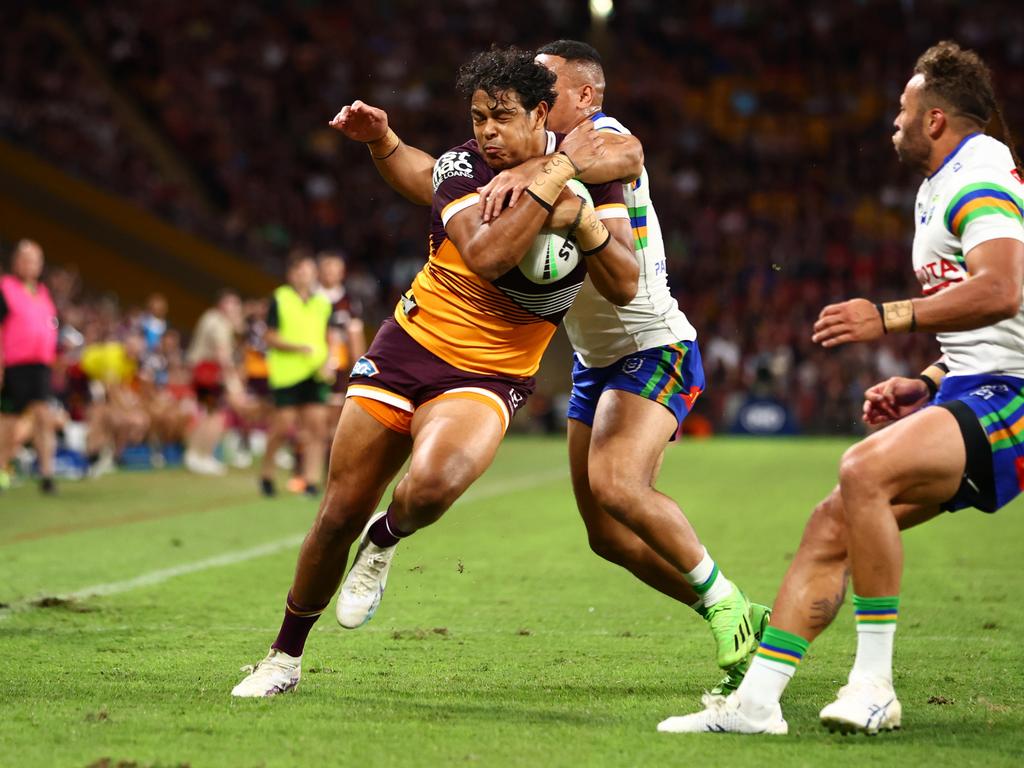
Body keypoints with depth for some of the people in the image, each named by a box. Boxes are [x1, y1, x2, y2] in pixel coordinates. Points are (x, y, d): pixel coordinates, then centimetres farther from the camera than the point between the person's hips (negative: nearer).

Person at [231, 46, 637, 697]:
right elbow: (486, 256, -29)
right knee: (340, 513, 3)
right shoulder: (461, 167, -11)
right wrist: (558, 175, -27)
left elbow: (624, 287, -10)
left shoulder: (591, 168, -5)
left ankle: (386, 539, 4)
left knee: (432, 485, -32)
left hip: (489, 376, 0)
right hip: (410, 346, 1)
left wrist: (583, 216, -26)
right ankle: (286, 655, 25)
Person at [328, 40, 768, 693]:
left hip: (655, 347, -9)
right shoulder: (535, 157, 9)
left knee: (616, 485, -29)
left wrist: (533, 171, -53)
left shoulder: (601, 136, -14)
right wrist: (382, 140, -8)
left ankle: (728, 606, -15)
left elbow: (625, 154, -41)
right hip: (595, 362, 9)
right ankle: (741, 626, 12)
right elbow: (434, 183, 9)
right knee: (608, 535, 2)